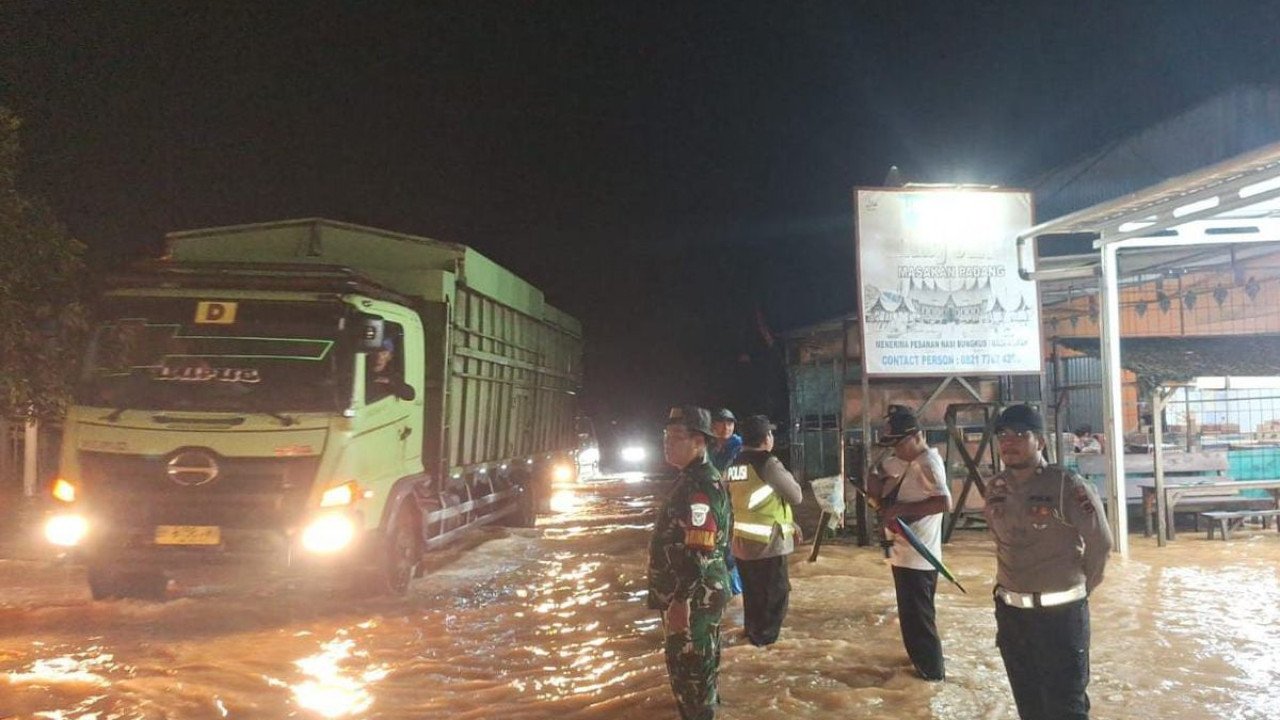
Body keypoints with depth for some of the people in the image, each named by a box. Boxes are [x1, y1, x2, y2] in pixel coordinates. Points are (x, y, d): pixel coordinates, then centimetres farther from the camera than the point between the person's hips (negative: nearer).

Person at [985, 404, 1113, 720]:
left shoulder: (1067, 486, -15)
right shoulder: (995, 489, 2)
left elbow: (1100, 543, -6)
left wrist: (1079, 588, 5)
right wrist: (1019, 584, 14)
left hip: (1060, 613, -5)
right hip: (1010, 613, 5)